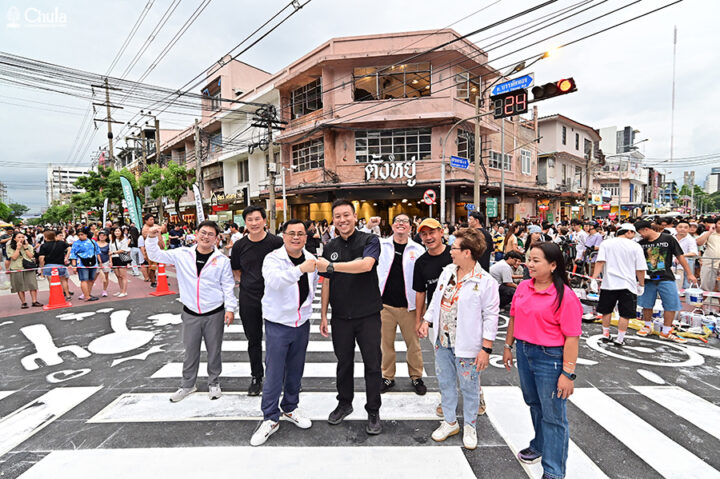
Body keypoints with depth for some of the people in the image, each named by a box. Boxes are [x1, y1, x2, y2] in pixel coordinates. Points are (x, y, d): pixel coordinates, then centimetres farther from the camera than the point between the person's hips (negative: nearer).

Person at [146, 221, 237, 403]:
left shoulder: (222, 260, -5)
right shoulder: (182, 254, 0)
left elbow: (228, 286, -2)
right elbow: (156, 255, 3)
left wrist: (230, 308, -8)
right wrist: (152, 238, -13)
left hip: (214, 314, -1)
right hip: (190, 314, 2)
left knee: (214, 351, 12)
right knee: (190, 351, 15)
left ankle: (214, 383, 32)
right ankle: (188, 385, 34)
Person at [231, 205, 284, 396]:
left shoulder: (276, 242, -8)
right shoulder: (239, 245, 1)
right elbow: (236, 270, 13)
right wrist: (248, 283, -1)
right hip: (249, 299, 2)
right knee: (253, 340, 13)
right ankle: (256, 377, 30)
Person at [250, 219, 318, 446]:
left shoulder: (311, 259, 3)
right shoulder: (273, 258, -14)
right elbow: (273, 280, -35)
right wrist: (300, 269, -46)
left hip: (302, 324, 5)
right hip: (278, 325, -5)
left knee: (296, 370, 17)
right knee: (274, 374, 2)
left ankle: (290, 408, 37)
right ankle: (270, 419, 19)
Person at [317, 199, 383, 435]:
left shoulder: (369, 240, -8)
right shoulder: (330, 247, 5)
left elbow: (366, 264, -28)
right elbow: (326, 283, 9)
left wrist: (331, 266, -29)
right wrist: (323, 315, 7)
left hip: (368, 315, -3)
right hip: (341, 316, 4)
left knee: (372, 364, 7)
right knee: (344, 362, 18)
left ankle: (373, 411, 25)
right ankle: (344, 403, 38)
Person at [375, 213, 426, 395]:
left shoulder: (418, 249, 1)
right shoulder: (381, 245, 2)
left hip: (408, 305, 0)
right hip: (385, 304, 1)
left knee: (413, 343, 10)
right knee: (386, 342, 11)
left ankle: (416, 377, 30)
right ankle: (388, 377, 29)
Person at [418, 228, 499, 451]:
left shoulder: (486, 282, -16)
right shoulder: (447, 271, 2)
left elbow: (490, 317, -13)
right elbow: (437, 298, 13)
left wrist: (486, 349, -14)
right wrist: (427, 321, 9)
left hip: (467, 345, -6)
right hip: (442, 340, 6)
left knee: (469, 387, 13)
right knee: (445, 382, 19)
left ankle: (469, 426, 36)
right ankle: (450, 422, 39)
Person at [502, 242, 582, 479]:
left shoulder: (565, 296, -18)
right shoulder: (523, 287, 1)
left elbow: (572, 337, -18)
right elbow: (514, 318, 11)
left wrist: (568, 373, -18)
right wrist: (508, 346, 13)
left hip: (550, 358, -6)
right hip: (524, 352, 7)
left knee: (553, 415, 7)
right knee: (533, 403, 25)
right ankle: (539, 446, 49)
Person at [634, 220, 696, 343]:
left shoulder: (668, 239, -4)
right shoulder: (641, 243, 2)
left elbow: (680, 256, 1)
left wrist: (689, 274, 3)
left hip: (666, 278, -2)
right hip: (648, 279, 2)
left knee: (671, 305, 0)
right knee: (646, 304, 8)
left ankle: (666, 332, 13)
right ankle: (648, 326, 27)